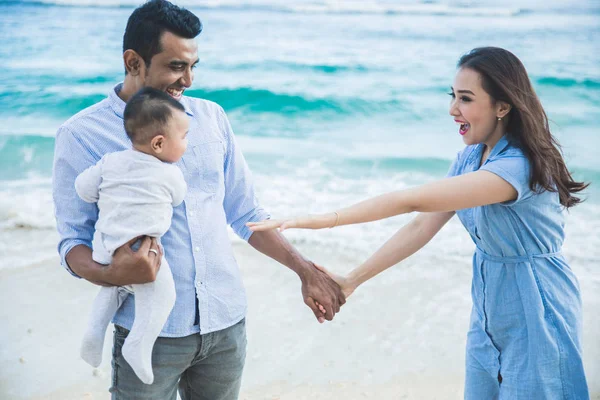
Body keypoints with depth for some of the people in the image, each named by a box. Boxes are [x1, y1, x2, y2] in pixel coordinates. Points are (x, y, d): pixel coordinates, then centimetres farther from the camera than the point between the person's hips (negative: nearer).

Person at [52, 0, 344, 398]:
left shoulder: (211, 117, 5)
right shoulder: (81, 135, -6)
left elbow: (246, 213, 10)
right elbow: (74, 240, -5)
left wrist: (306, 270, 3)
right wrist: (111, 274, -26)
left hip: (227, 323, 4)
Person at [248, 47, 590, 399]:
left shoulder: (517, 166, -27)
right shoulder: (471, 157, 1)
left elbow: (412, 200, -33)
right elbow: (422, 228, -1)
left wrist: (324, 219, -33)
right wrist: (352, 280, -4)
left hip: (534, 318, -7)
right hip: (490, 315, 7)